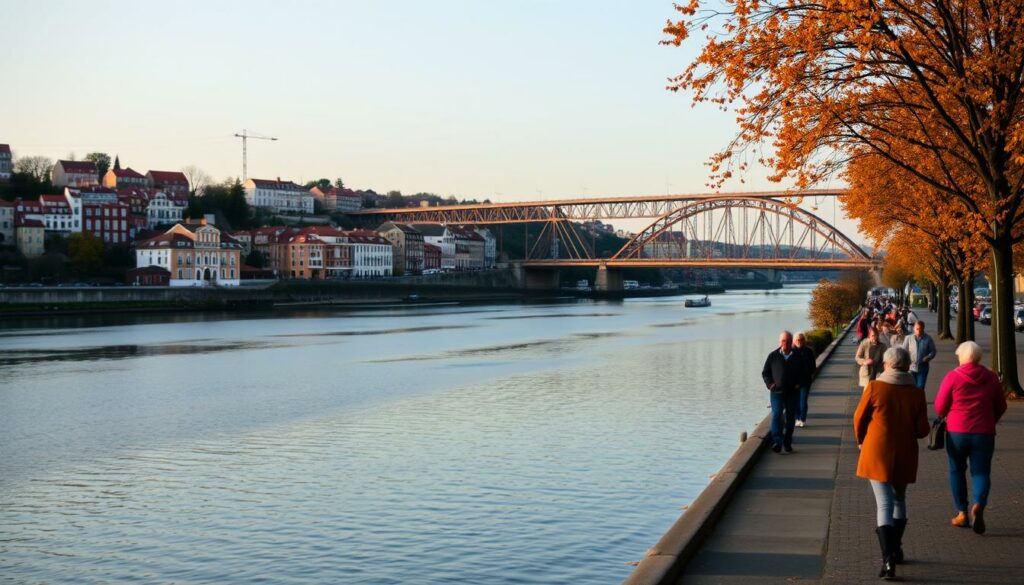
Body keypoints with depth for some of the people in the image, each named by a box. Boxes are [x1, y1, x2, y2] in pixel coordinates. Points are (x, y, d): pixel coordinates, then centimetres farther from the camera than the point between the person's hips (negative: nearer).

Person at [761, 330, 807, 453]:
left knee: (790, 418, 7)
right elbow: (765, 372, 8)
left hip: (793, 393, 2)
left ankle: (787, 443, 17)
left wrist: (798, 384, -2)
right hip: (777, 392, -2)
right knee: (776, 416, -13)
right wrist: (770, 384, -6)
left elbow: (803, 373, 14)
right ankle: (777, 442, -17)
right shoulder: (773, 356, 3)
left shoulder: (797, 357, 5)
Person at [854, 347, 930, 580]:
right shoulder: (916, 392, -3)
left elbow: (859, 419, -2)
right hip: (905, 455, 3)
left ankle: (888, 558, -17)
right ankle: (896, 549, 34)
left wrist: (861, 440, 18)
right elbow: (922, 430, -2)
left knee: (884, 504, -4)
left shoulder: (875, 387, -9)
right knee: (899, 500, 22)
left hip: (877, 453, -3)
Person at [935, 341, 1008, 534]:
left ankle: (962, 513, 16)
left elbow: (940, 406, -6)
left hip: (956, 432, -1)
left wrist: (946, 417, 16)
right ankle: (979, 504, -21)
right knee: (981, 471, 6)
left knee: (957, 470, 15)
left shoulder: (953, 377, -8)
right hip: (984, 433, 1)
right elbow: (1001, 407, 9)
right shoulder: (991, 378, 1)